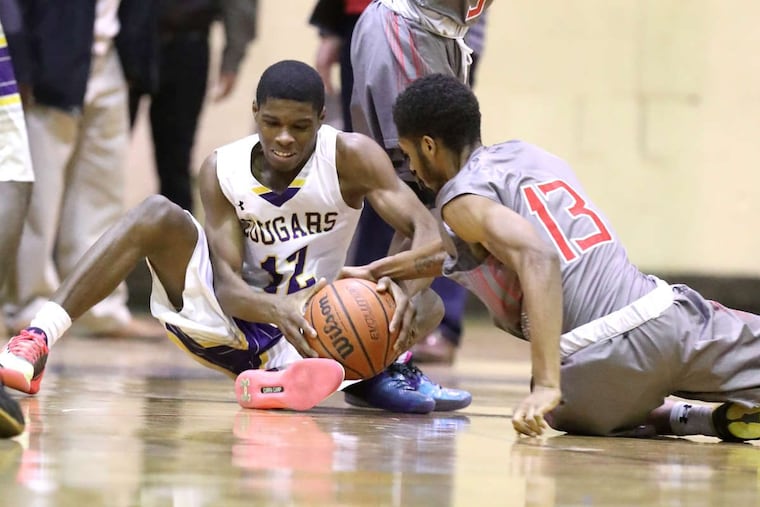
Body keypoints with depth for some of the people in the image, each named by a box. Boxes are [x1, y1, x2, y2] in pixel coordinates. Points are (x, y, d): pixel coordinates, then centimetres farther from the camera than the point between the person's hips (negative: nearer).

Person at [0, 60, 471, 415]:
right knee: (159, 215, -23)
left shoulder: (350, 156, -12)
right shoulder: (222, 170, -9)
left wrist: (408, 292, -43)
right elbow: (227, 284, -18)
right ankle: (38, 339, -35)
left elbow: (427, 231, -20)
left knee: (427, 305, -27)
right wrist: (277, 310, -41)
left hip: (311, 327, 0)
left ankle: (282, 379, -51)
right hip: (227, 318, 0)